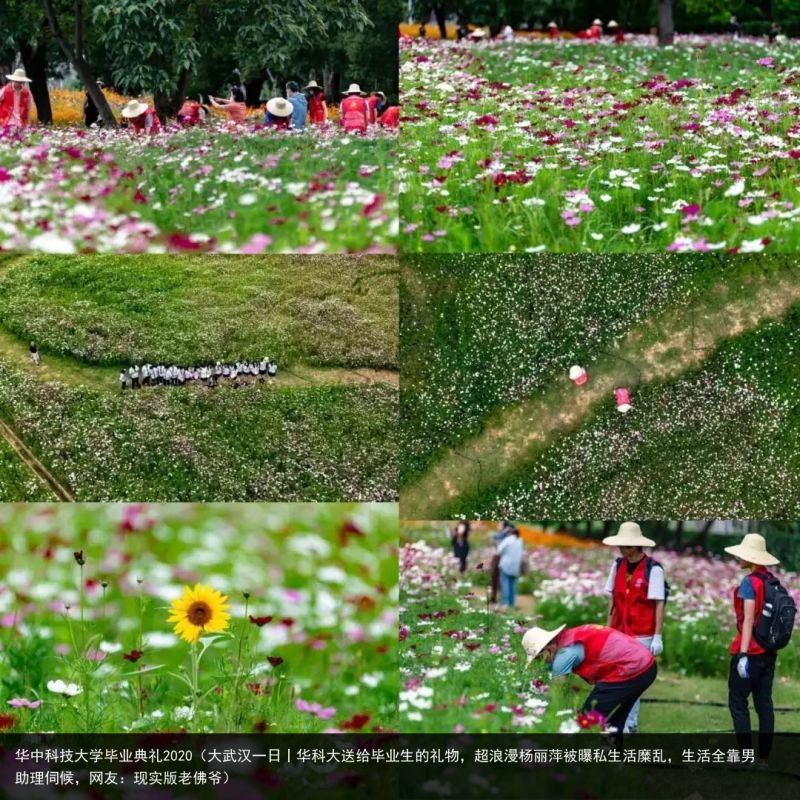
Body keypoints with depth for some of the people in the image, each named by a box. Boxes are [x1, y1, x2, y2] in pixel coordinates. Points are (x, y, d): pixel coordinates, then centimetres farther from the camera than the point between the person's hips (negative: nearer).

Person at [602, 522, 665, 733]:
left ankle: (629, 725, 5)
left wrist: (657, 637, -11)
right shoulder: (618, 565, 6)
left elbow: (659, 604, -9)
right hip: (618, 634, 5)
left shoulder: (653, 569, -10)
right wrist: (607, 629, 11)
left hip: (641, 636, -5)